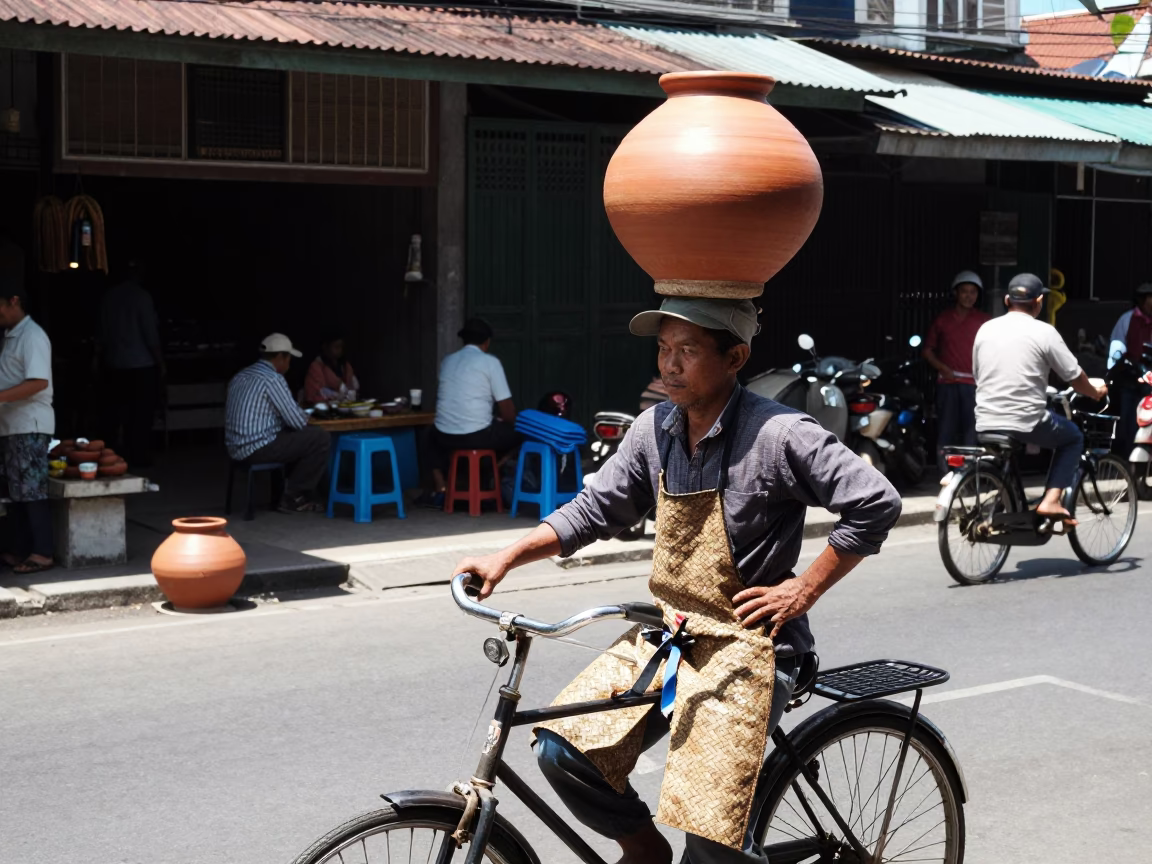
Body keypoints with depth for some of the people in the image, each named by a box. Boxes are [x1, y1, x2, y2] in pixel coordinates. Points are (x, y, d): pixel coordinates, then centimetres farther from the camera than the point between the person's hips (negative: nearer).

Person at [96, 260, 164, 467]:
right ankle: (137, 457, 2)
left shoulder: (109, 296, 5)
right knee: (141, 415, 1)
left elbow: (100, 333, 10)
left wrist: (99, 357, 20)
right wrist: (161, 362, -4)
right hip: (142, 365, -5)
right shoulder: (141, 296, -11)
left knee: (114, 412, 11)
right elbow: (151, 334, -12)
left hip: (114, 365, 5)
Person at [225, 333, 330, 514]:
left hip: (237, 448, 10)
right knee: (320, 438, -4)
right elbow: (298, 422, -14)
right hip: (258, 447, -10)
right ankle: (293, 497, 3)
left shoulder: (241, 376, 14)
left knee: (300, 438, 26)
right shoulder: (273, 379, -14)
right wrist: (305, 416, 11)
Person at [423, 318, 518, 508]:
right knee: (515, 432, 20)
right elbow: (507, 410, -4)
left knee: (434, 435, 38)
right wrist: (503, 420, 21)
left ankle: (440, 488, 23)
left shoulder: (447, 361, 12)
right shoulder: (490, 362, -3)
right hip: (478, 436, -4)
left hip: (446, 436, 4)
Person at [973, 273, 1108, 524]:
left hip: (985, 423, 5)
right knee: (1073, 437, 20)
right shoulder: (1044, 332, -6)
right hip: (1026, 423, -5)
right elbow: (1075, 377, 0)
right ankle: (1051, 501, 3)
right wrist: (1096, 393, 21)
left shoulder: (985, 329, 7)